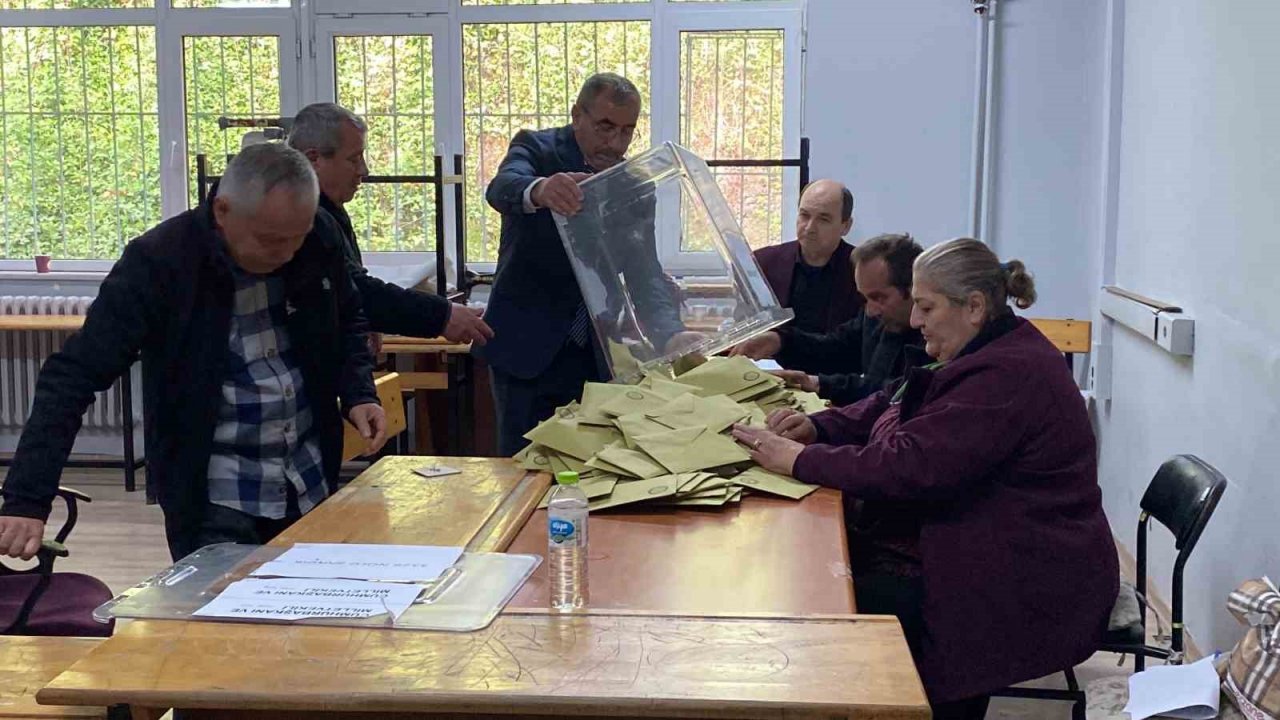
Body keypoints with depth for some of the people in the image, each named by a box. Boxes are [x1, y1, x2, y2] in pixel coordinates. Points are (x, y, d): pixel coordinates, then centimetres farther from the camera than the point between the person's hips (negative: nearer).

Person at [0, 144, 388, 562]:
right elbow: (74, 375, -18)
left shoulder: (318, 246, -3)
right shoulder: (158, 262, -16)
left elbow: (348, 326, 16)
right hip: (215, 498, -4)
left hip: (312, 487, 5)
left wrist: (358, 394, -3)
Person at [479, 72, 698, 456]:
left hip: (596, 355, 4)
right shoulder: (536, 149, -5)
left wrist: (671, 334, -21)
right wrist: (539, 190, -53)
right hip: (527, 349, -3)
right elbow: (501, 189, -28)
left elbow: (644, 273, -1)